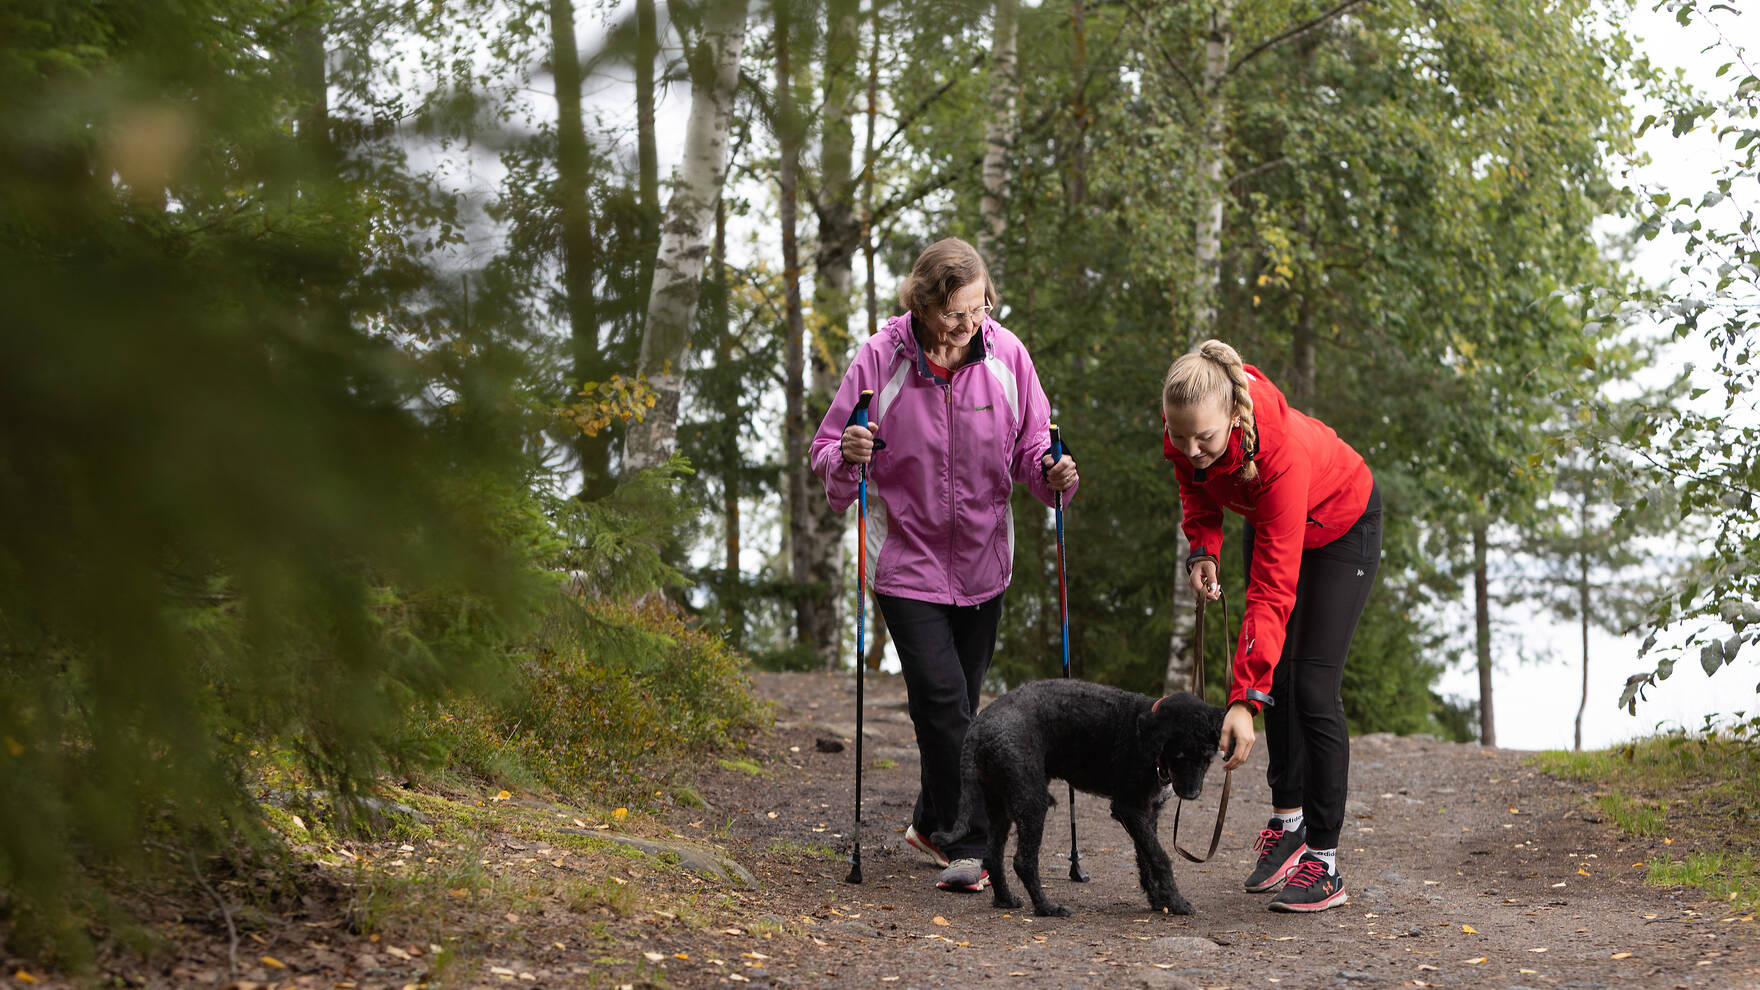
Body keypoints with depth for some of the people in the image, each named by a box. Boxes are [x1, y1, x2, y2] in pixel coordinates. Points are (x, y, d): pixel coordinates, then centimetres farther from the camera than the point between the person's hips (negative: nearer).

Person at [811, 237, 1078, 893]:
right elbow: (827, 454, -6)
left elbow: (1032, 445, 4)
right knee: (941, 697, -14)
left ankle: (931, 825, 34)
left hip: (982, 561, 3)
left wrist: (1053, 474, -18)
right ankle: (971, 846, -6)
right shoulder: (881, 358, -13)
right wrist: (847, 458, -29)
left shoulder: (1005, 354, -6)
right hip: (906, 561, -3)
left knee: (959, 701, 13)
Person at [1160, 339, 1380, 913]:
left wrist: (1244, 700, -46)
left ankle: (1323, 862, -8)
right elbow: (1196, 482, 0)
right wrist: (1203, 547, -18)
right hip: (1267, 519, 6)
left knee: (1312, 686, -13)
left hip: (1340, 526, -6)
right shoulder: (1186, 424, -27)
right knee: (1275, 673, 8)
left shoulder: (1282, 451, -44)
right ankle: (1288, 822, 23)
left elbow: (1273, 591, -44)